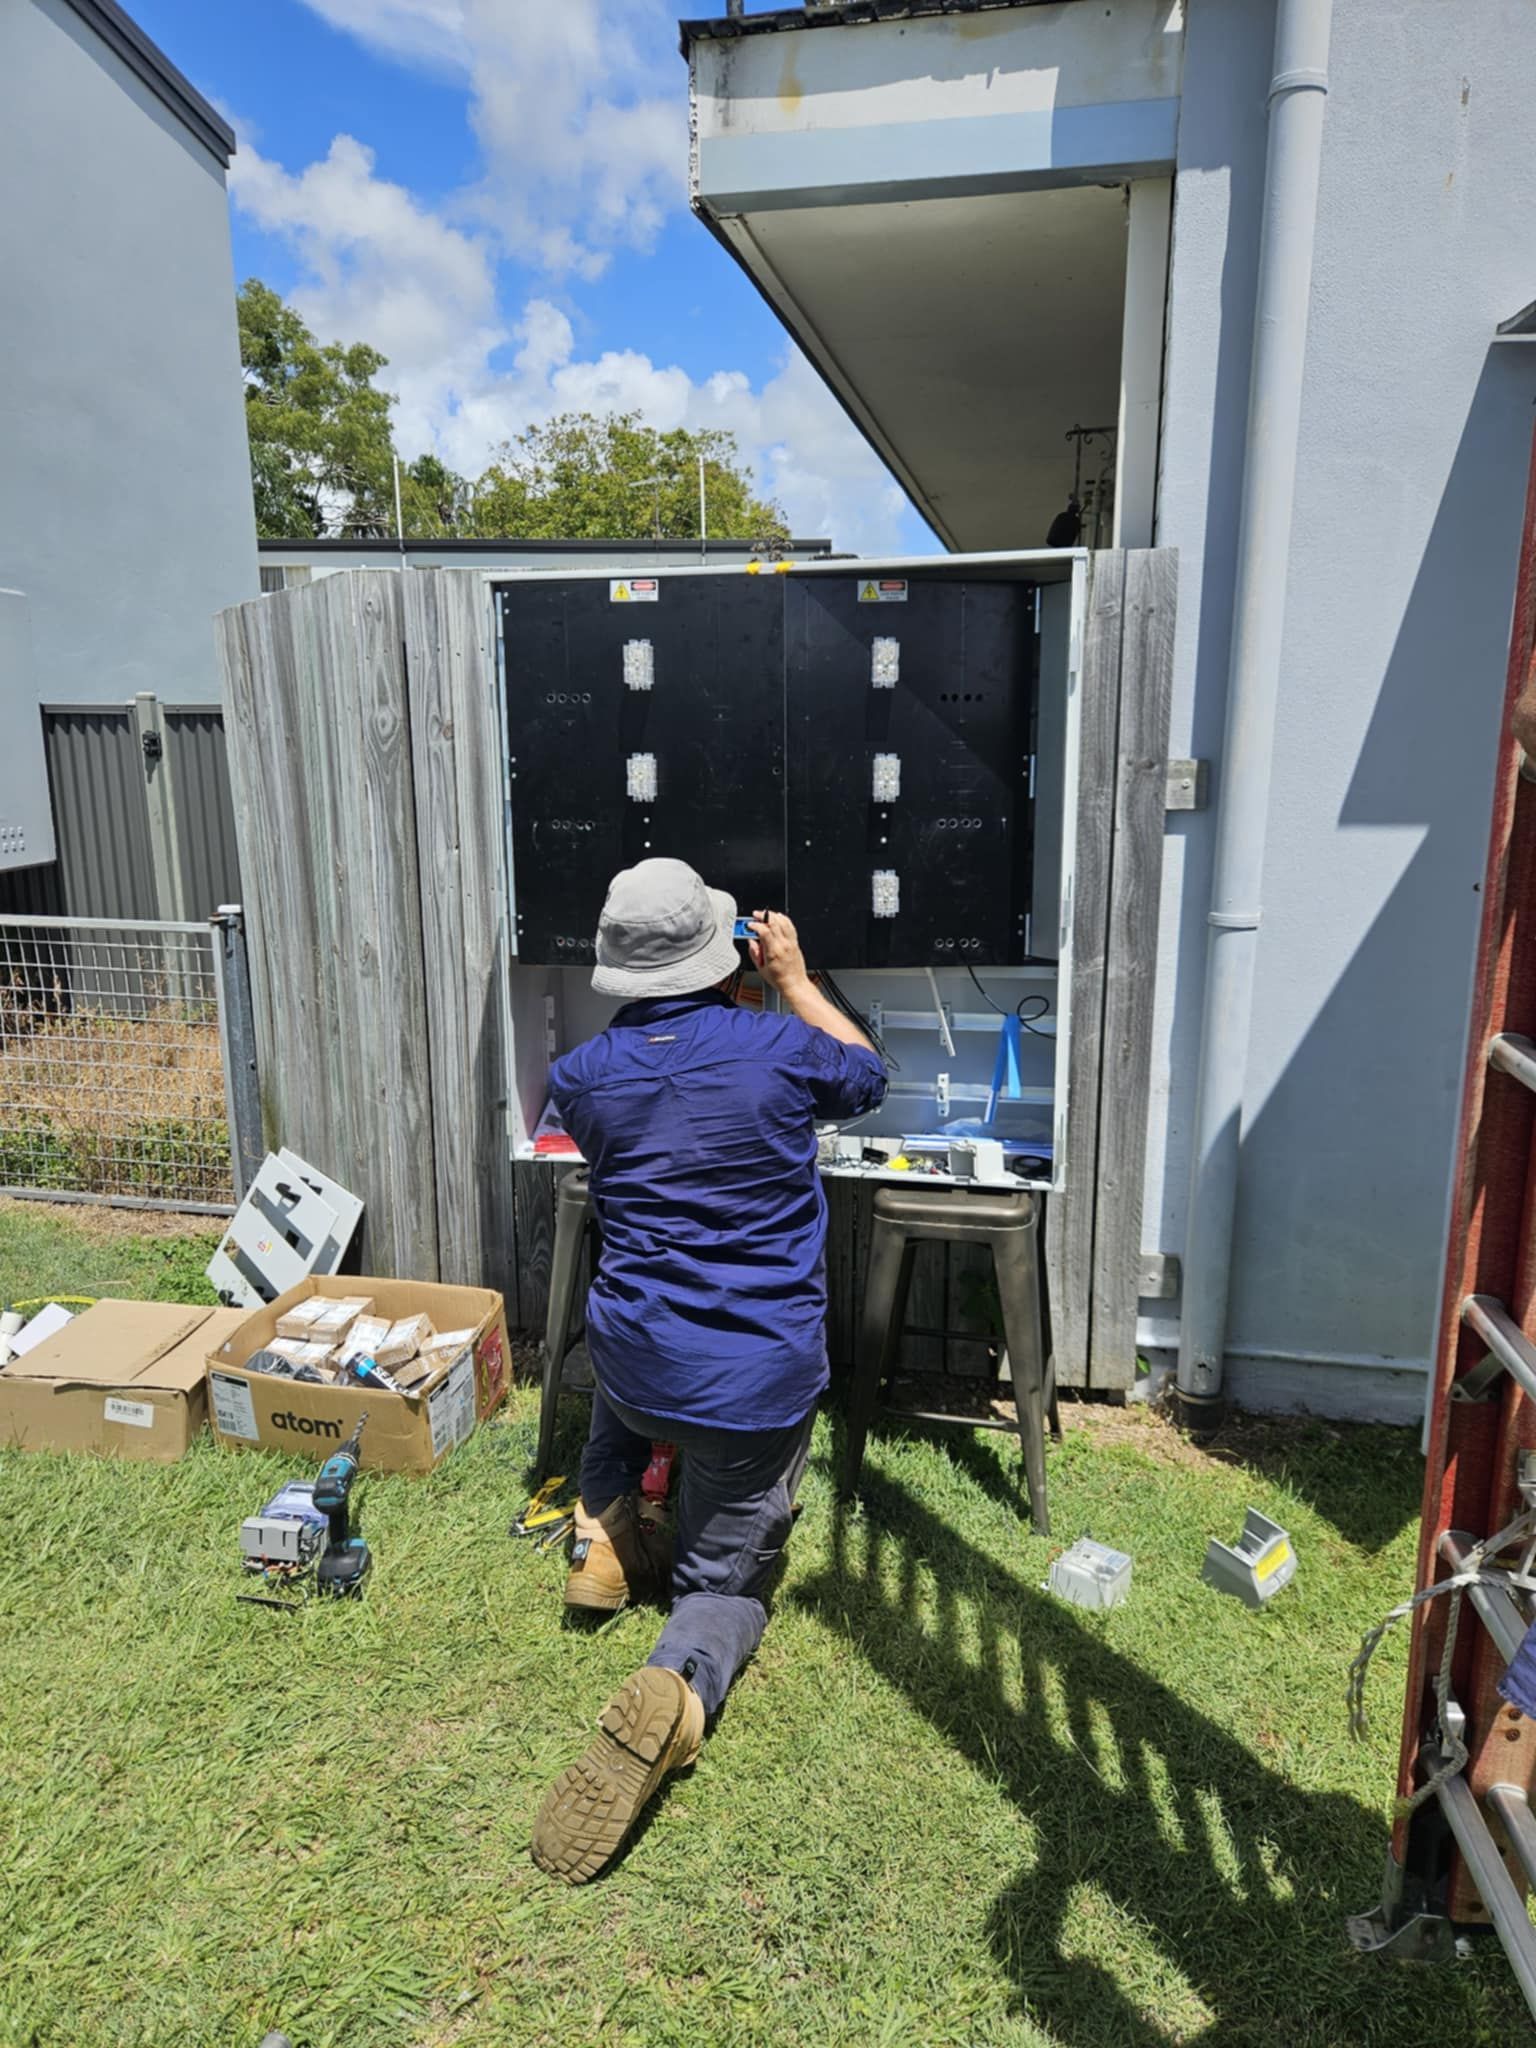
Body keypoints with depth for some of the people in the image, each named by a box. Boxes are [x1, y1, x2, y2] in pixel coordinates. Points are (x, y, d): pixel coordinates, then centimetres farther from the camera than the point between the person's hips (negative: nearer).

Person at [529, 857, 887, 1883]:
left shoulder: (584, 1075, -5)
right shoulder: (779, 1049, -14)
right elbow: (868, 1076, 10)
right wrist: (793, 977, 18)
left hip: (637, 1368, 3)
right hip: (761, 1384, -2)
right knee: (727, 1581, 15)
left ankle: (606, 1531, 25)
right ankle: (679, 1685, -19)